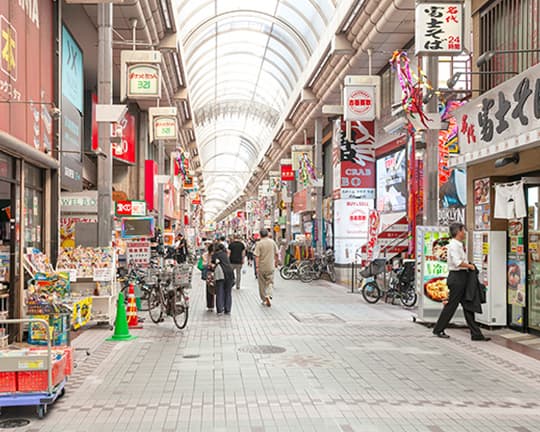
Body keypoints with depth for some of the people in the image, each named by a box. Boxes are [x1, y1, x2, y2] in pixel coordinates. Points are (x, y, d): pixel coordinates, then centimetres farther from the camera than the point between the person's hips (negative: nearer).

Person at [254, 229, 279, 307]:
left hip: (261, 267, -1)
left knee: (262, 284, 11)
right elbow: (276, 254, 7)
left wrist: (257, 266, -12)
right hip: (270, 266, 2)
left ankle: (264, 300, 17)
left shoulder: (259, 243, -8)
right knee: (270, 282, 7)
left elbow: (257, 256, -14)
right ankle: (268, 295, -18)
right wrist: (276, 262, 21)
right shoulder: (272, 242, 0)